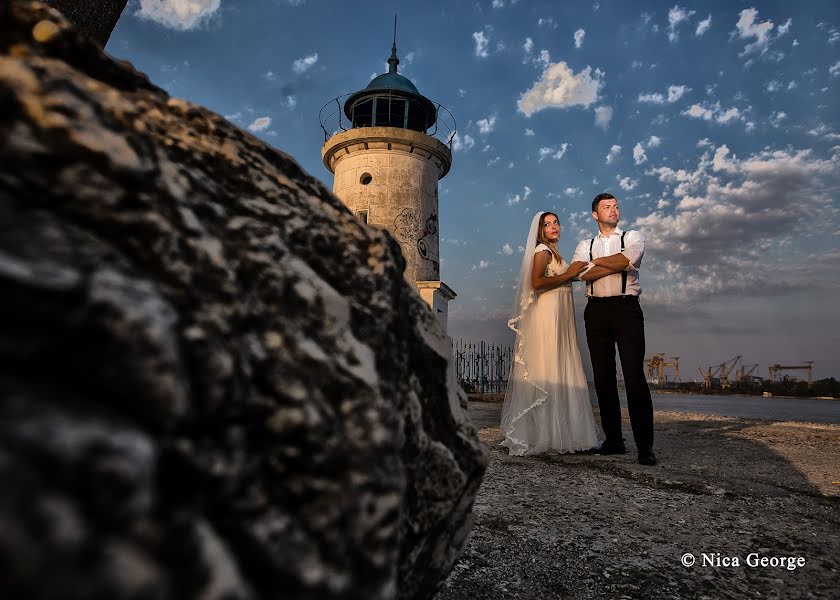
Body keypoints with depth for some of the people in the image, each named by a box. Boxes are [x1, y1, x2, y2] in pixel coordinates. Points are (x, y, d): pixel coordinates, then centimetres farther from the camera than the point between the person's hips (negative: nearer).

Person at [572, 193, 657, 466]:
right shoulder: (585, 245, 18)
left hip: (626, 308, -2)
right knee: (603, 377, 4)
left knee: (635, 376, -9)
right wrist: (618, 264, -8)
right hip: (596, 311, 3)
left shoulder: (633, 237, 14)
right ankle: (614, 440, 14)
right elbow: (581, 272, -4)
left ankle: (645, 445, -2)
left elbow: (628, 259, -10)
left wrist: (596, 261, 1)